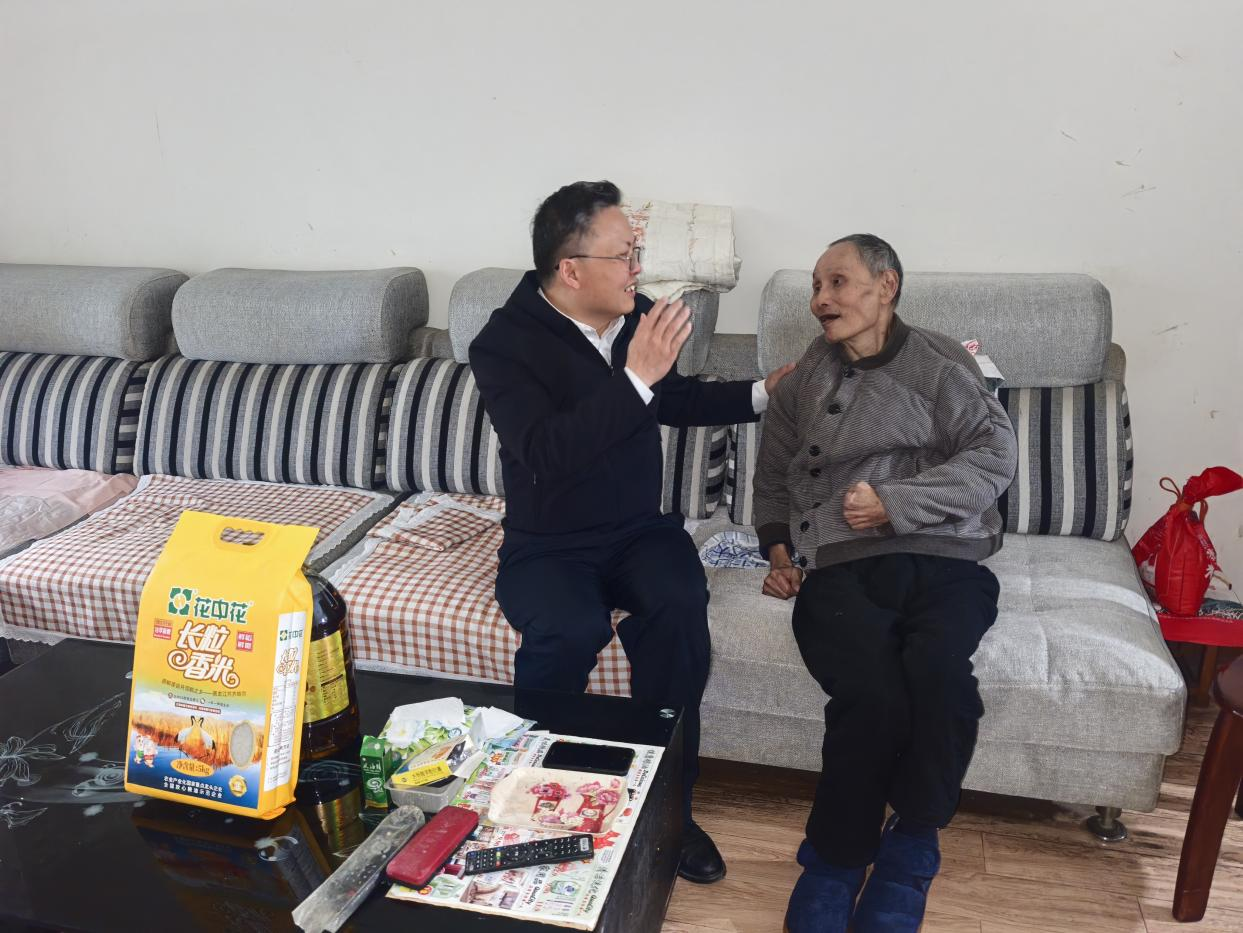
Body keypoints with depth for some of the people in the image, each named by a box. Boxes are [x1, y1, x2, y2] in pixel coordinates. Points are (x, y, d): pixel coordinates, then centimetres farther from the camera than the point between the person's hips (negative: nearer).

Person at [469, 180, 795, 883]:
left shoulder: (636, 317, 2)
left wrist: (761, 394, 13)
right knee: (570, 632, -34)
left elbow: (675, 402, 21)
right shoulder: (505, 343, -14)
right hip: (548, 544, -4)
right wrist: (636, 376, -32)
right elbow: (548, 453, -30)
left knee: (680, 608, -28)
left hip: (640, 529, 4)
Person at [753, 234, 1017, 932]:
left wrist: (894, 502, -10)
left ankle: (909, 855, -8)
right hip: (837, 567, 1)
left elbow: (995, 456, 0)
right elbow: (773, 480, 30)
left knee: (939, 672, -33)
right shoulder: (804, 379, 22)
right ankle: (836, 862, -5)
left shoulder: (940, 363, 12)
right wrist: (777, 547, 13)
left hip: (942, 559, -1)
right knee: (872, 697, -29)